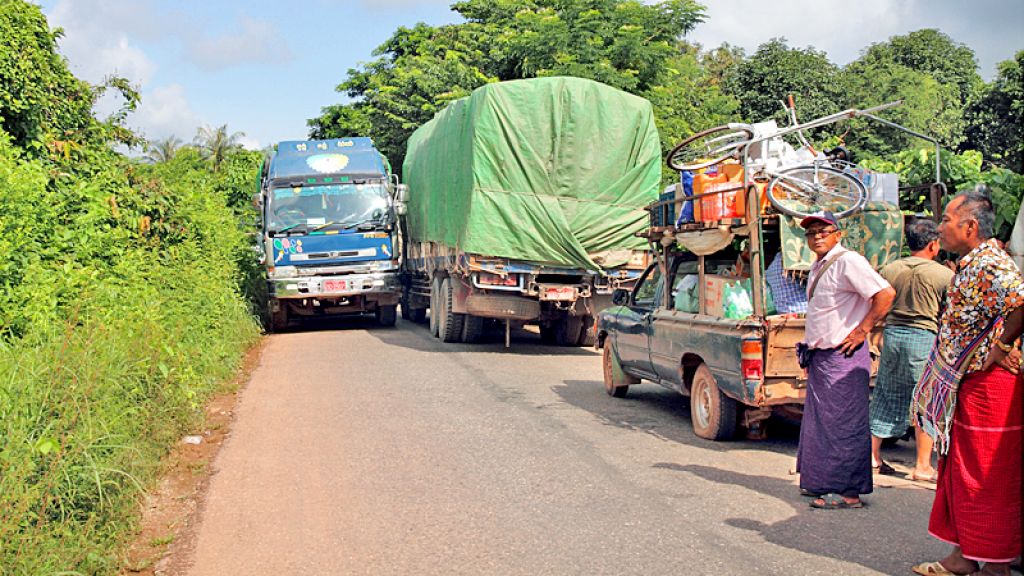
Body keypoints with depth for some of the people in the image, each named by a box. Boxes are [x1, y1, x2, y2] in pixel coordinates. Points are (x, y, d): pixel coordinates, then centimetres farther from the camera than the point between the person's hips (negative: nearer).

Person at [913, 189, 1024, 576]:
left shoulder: (988, 264, -19)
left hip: (990, 385, -11)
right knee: (961, 471, 16)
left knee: (989, 478, -2)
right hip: (970, 384, 11)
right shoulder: (970, 264, 13)